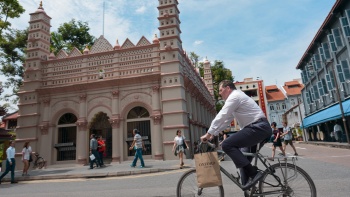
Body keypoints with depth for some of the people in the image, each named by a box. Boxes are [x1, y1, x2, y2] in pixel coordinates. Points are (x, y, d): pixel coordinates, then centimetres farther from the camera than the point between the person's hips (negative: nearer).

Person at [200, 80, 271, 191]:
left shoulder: (234, 96, -8)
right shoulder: (236, 97, 23)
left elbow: (221, 117, -16)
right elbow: (226, 120, 22)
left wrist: (208, 134, -12)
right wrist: (212, 134, 17)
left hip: (257, 128, -11)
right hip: (261, 128, 11)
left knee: (227, 145, -17)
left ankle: (253, 173, -18)